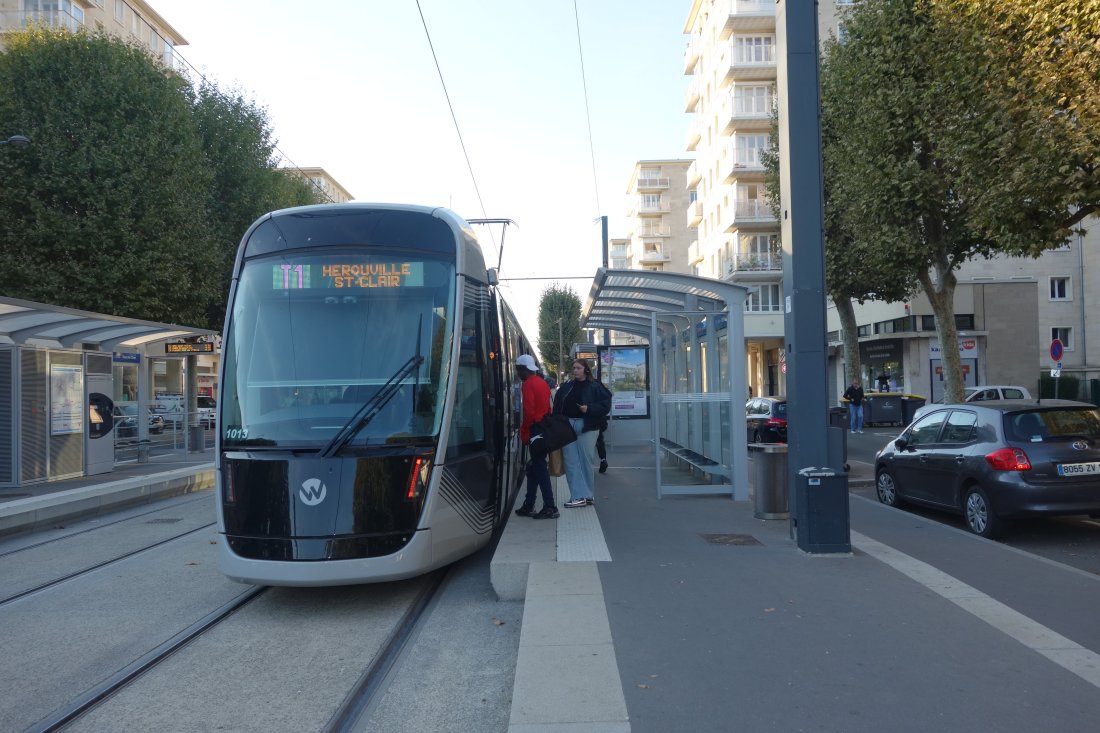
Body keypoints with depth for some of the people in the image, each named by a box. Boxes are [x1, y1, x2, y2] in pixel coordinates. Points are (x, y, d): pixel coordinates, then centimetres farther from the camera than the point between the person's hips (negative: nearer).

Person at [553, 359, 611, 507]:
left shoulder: (595, 387, -1)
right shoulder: (566, 387, 12)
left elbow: (605, 405, -6)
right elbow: (557, 408, 13)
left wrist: (589, 409, -18)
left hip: (587, 428, -4)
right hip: (567, 426, 4)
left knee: (586, 461, 2)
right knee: (571, 461, 0)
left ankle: (585, 496, 12)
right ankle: (579, 496, 2)